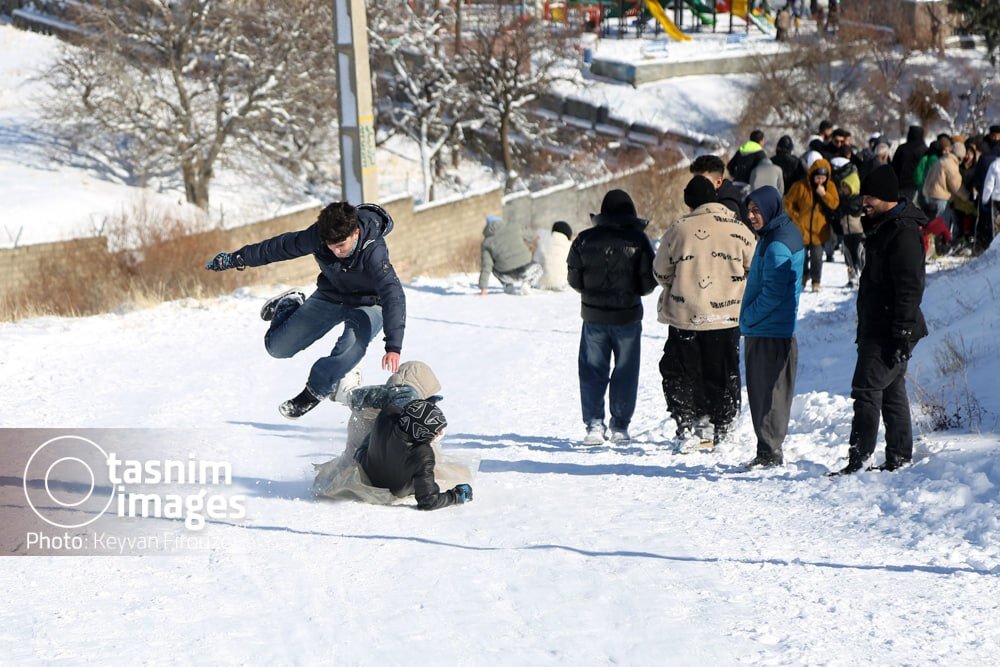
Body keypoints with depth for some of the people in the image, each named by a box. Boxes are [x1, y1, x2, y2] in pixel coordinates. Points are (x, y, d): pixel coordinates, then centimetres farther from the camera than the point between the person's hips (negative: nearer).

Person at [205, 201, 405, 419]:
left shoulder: (373, 250, -38)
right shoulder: (316, 235, -25)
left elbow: (393, 294, -46)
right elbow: (282, 246, -8)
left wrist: (393, 347, -57)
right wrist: (235, 259, 0)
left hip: (367, 305, -4)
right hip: (330, 296, 4)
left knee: (353, 343, -37)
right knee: (278, 347, -1)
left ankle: (314, 392, -15)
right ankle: (289, 306, 31)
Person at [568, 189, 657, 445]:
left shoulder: (585, 239, -4)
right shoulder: (638, 240, -9)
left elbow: (574, 279, 1)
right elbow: (648, 282, -8)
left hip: (594, 315, 1)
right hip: (628, 315, -1)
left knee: (592, 371, 9)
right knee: (625, 371, 10)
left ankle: (594, 424, 2)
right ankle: (620, 426, 12)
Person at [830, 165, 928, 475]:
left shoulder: (904, 232, -16)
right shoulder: (881, 227, 16)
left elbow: (910, 288, -21)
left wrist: (901, 335, -23)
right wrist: (865, 328, 24)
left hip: (892, 330, -11)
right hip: (876, 328, 11)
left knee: (867, 388, -14)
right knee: (892, 392, 13)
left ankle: (858, 459, -16)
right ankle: (899, 458, 20)